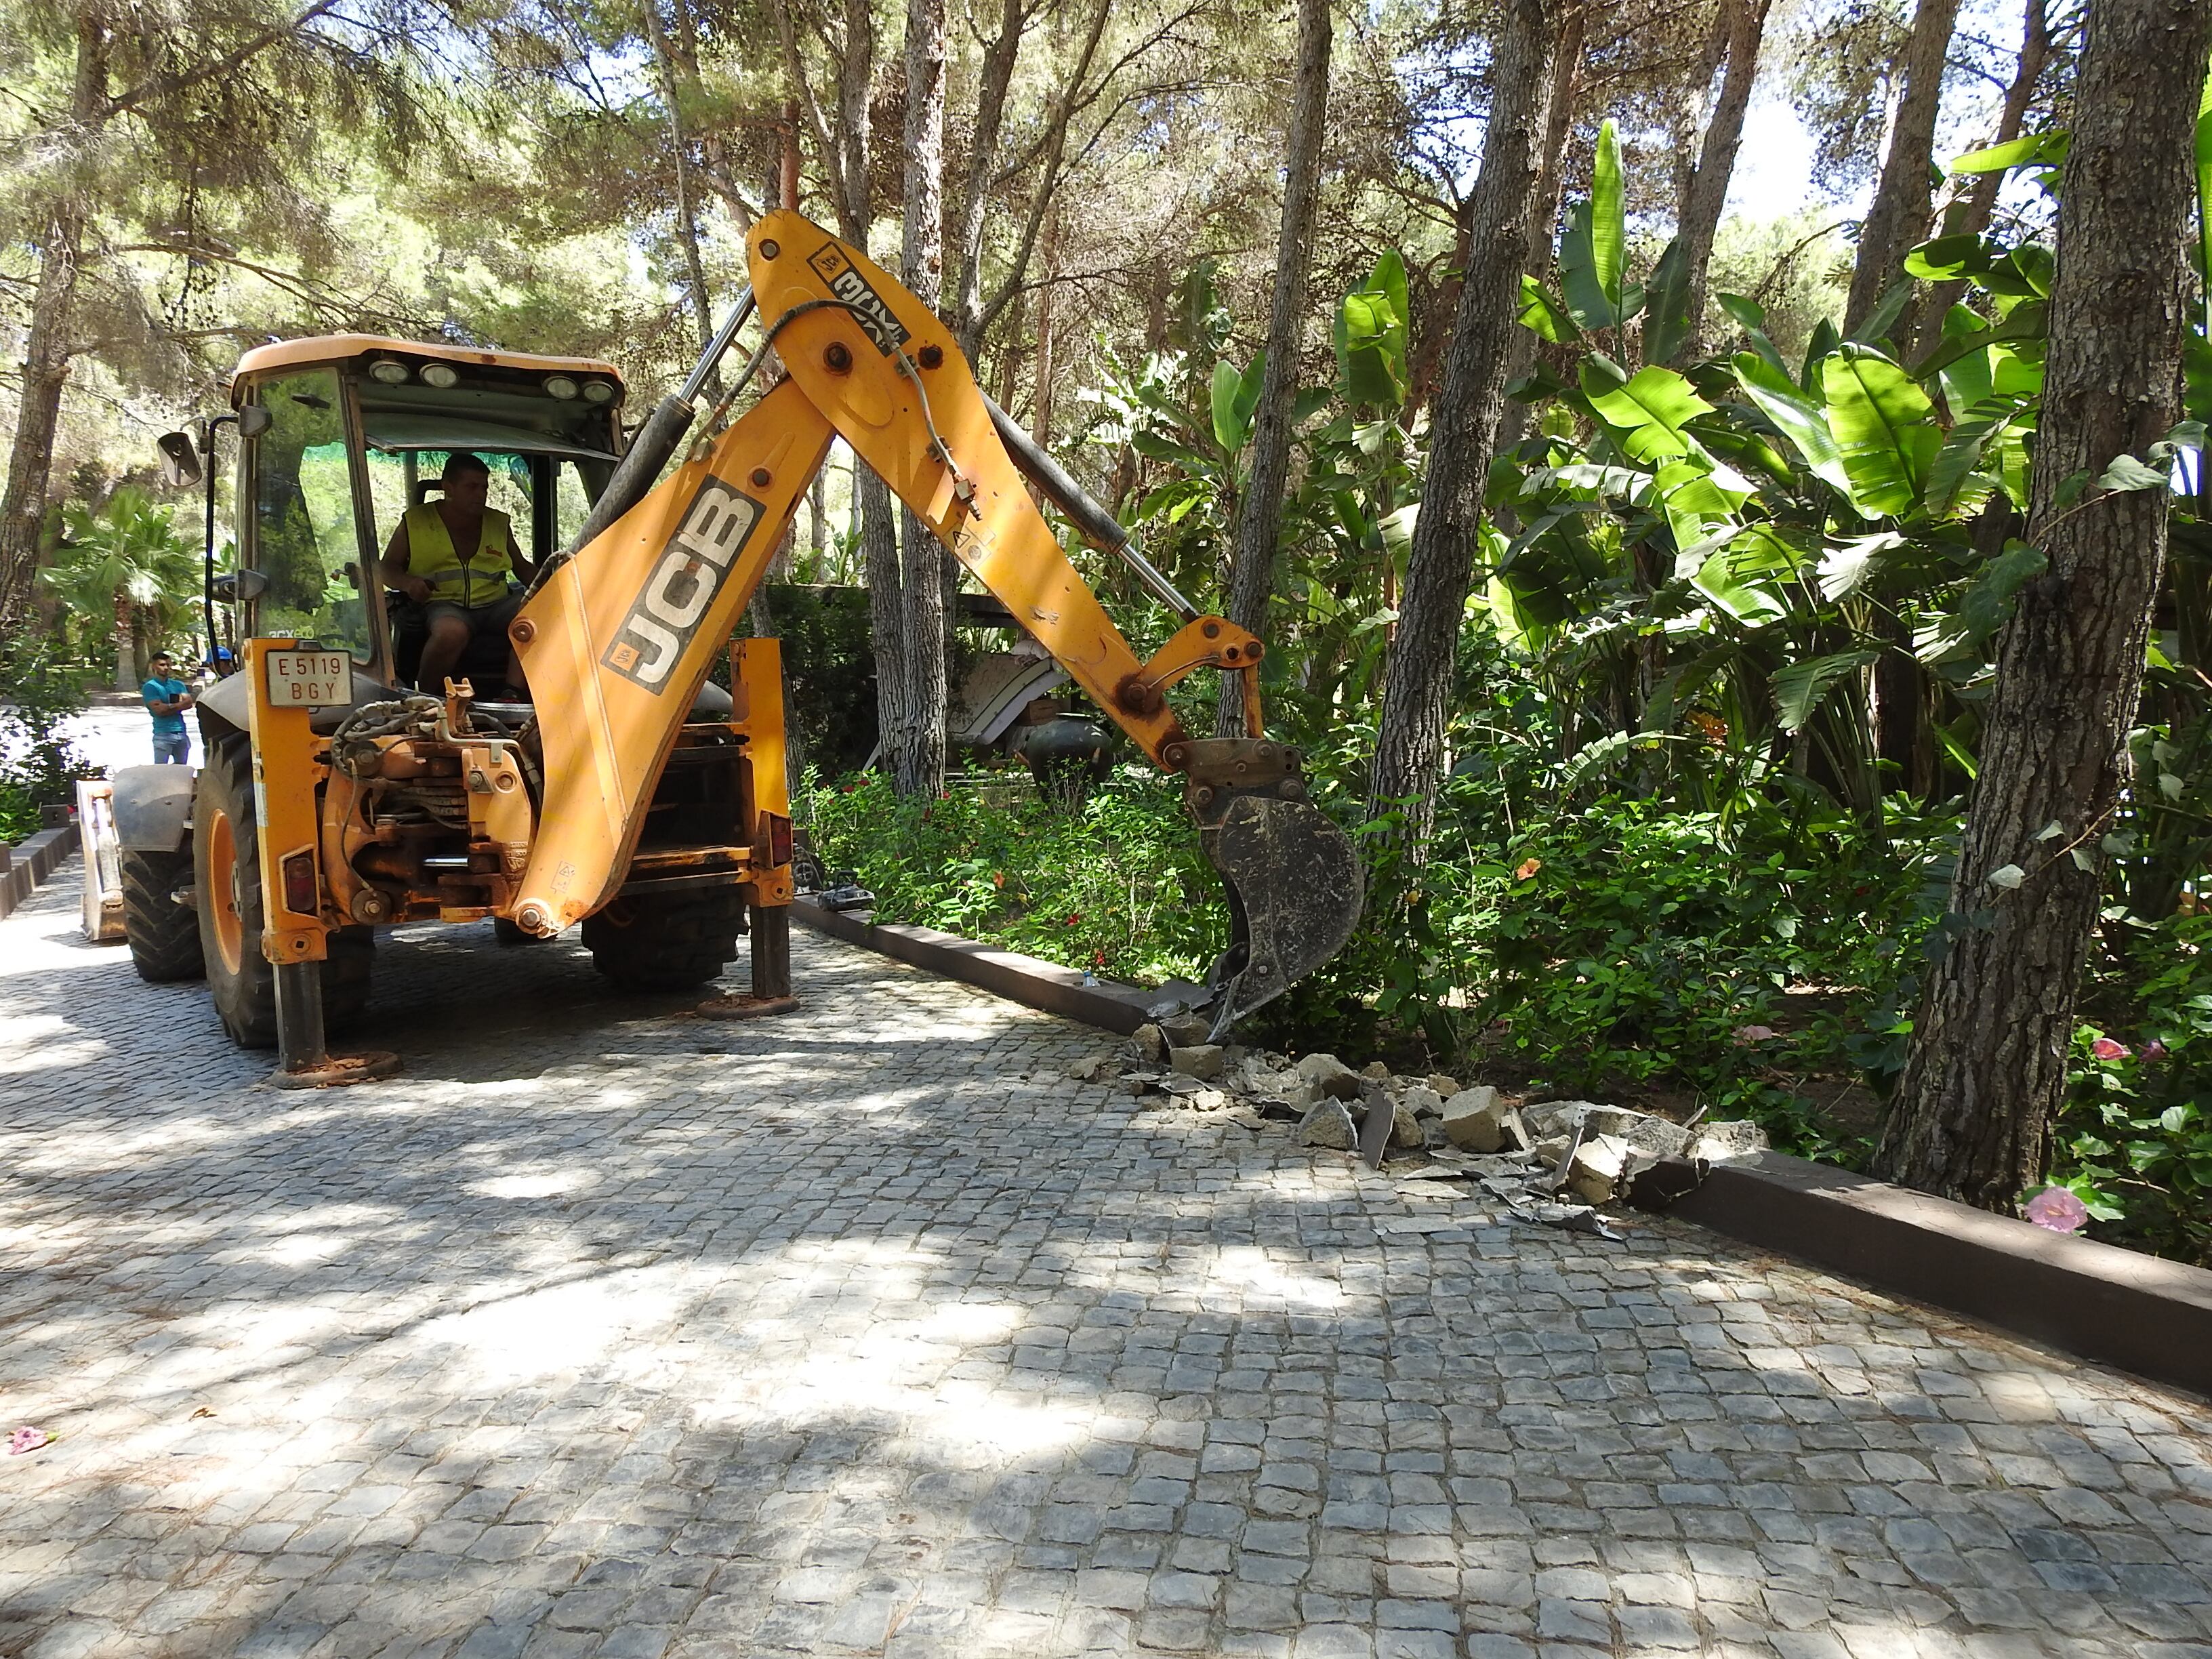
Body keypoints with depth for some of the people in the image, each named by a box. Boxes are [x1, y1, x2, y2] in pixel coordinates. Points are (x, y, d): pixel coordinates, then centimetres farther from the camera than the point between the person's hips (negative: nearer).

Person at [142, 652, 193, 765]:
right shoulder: (150, 687, -2)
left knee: (182, 768, 13)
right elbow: (158, 710, -12)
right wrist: (179, 704, -3)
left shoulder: (178, 685, 15)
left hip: (182, 733, 6)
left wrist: (170, 706, -11)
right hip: (163, 734, -6)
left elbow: (189, 703, 1)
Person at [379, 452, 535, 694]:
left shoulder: (499, 523, 20)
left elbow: (522, 567, 27)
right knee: (452, 632, -41)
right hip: (444, 604, -3)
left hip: (495, 603, 3)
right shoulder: (416, 521, 11)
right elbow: (388, 569, 12)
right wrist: (408, 583, -12)